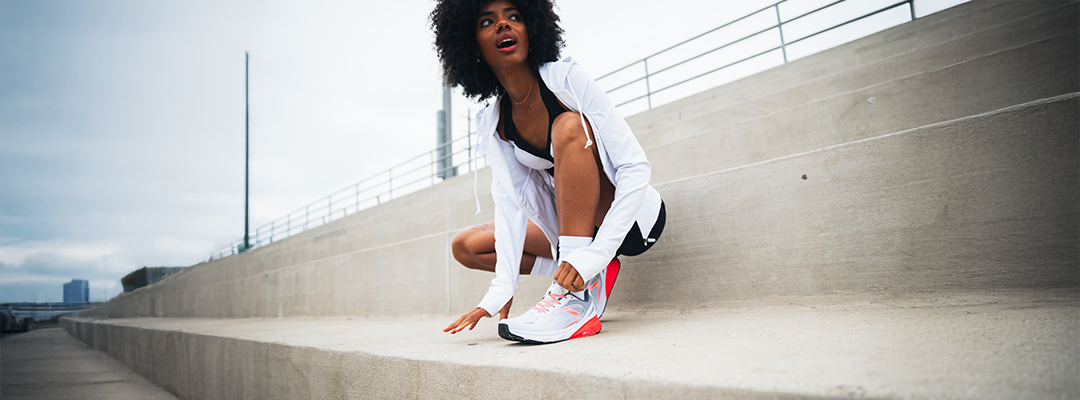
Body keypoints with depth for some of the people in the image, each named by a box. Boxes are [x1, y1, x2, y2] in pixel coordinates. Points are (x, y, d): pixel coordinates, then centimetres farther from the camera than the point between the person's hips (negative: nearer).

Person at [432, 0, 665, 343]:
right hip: (573, 224, 6)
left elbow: (637, 167, -24)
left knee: (569, 126, -30)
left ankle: (581, 299, -33)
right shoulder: (495, 123, -2)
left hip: (633, 218, -6)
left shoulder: (566, 78, -18)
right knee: (466, 246, 2)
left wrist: (597, 252, -36)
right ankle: (591, 275, -4)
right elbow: (510, 203, -11)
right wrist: (503, 290, -25)